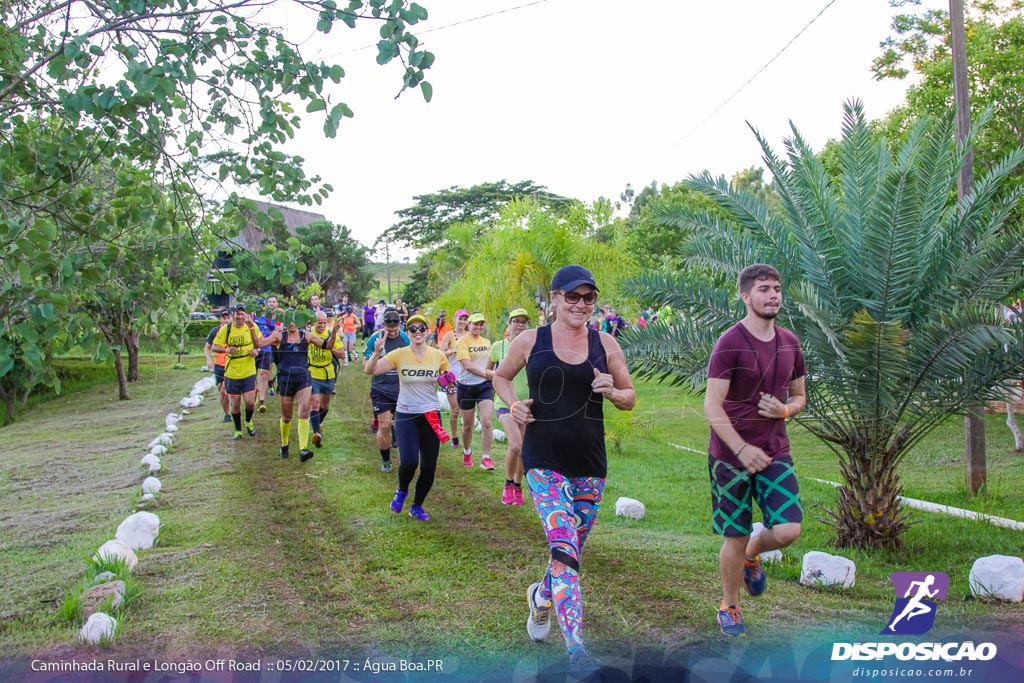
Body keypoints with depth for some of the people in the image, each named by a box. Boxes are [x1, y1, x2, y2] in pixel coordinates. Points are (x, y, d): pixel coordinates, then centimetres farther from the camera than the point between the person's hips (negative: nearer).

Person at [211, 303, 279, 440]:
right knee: (235, 404, 7)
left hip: (249, 372, 0)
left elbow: (260, 343, 10)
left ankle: (248, 422, 26)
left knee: (250, 401, -6)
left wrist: (256, 350, -12)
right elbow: (214, 346, -3)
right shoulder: (226, 329, -5)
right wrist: (226, 349, -22)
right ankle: (238, 430, 26)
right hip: (231, 373, 0)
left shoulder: (252, 326, -2)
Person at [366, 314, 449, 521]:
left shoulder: (438, 356, -3)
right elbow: (370, 370, -13)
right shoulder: (399, 355, -8)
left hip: (431, 416, 2)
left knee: (429, 466, 5)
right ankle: (402, 491, 15)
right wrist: (377, 352, -30)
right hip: (406, 415, -2)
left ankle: (417, 507, 29)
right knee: (409, 461, -20)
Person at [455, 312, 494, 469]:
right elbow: (468, 365, -17)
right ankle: (467, 452, 36)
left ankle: (486, 458, -4)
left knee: (487, 422, -11)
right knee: (468, 425, 11)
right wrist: (486, 373, -20)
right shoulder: (462, 341, -8)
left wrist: (493, 376, 9)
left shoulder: (487, 342, 9)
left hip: (484, 385, 3)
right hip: (466, 387, -3)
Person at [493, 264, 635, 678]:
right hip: (544, 461, -3)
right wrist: (514, 404, -3)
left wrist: (612, 392, -11)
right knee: (564, 549, -19)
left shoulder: (604, 344, 4)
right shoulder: (530, 341, 0)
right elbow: (501, 376, 16)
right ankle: (576, 649, -17)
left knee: (572, 551, 16)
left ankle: (541, 596, 48)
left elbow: (630, 398, 12)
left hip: (590, 464, 3)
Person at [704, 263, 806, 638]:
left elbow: (799, 396, 18)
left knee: (788, 530, -8)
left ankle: (752, 555, 27)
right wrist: (742, 449, -20)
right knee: (735, 538, 4)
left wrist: (785, 410, -5)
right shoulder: (730, 344, -12)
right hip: (731, 455, -4)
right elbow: (712, 406, -15)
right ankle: (729, 606, 29)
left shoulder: (790, 343, 7)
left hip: (775, 452, 5)